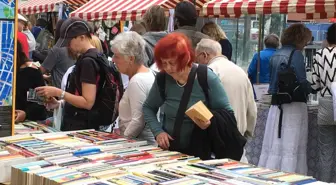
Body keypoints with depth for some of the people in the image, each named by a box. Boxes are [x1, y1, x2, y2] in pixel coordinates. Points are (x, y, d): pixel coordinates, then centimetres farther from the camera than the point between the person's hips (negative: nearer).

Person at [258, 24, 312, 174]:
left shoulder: (275, 55, 12)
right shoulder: (296, 54, -11)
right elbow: (302, 82, -15)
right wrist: (310, 89, 3)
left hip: (276, 104, 7)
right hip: (293, 105, -7)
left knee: (273, 146, 10)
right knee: (291, 148, -2)